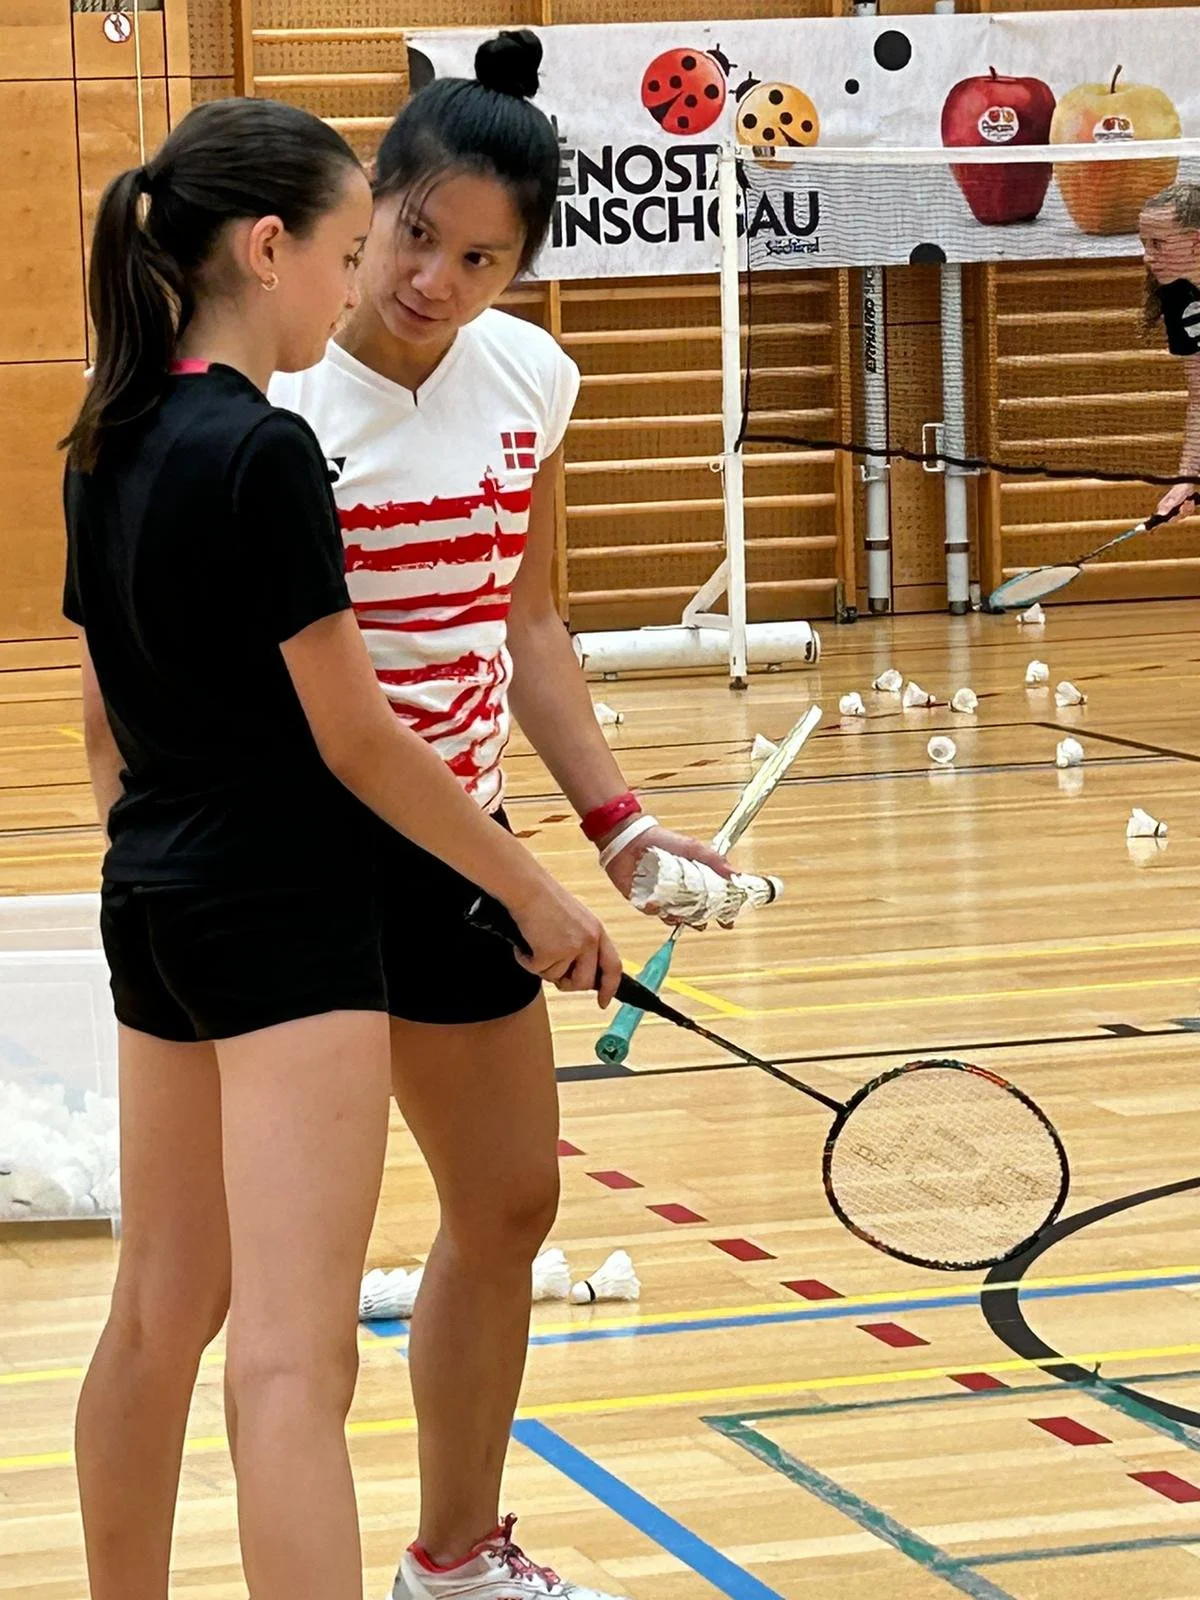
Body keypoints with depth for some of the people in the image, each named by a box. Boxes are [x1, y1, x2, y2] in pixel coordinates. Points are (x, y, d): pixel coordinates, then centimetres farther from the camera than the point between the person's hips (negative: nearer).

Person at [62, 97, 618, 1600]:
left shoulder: (106, 449, 7)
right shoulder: (265, 452, -18)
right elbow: (356, 740, -15)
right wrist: (535, 895, -7)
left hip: (153, 908, 9)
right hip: (285, 915, -9)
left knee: (161, 1308, 19)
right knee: (291, 1358, -13)